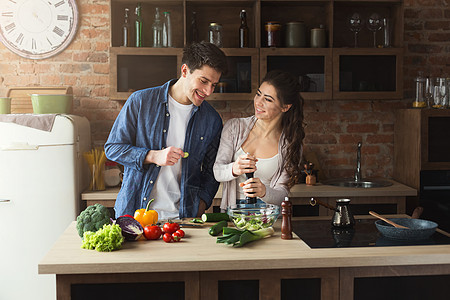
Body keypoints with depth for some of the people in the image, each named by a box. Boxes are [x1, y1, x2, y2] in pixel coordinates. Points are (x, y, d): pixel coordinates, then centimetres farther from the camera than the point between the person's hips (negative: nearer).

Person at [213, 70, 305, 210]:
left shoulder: (291, 143, -1)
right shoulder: (234, 127, 2)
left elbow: (282, 193, -4)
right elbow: (217, 172, -4)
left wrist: (264, 192, -27)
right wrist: (234, 169, -27)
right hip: (232, 213, 2)